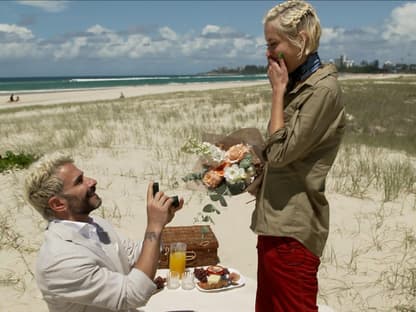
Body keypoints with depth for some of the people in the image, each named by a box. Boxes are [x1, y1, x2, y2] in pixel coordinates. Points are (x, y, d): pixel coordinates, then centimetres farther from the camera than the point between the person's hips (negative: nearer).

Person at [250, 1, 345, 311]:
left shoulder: (323, 89, -16)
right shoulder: (298, 85, 12)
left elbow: (280, 151, -19)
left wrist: (279, 90, -12)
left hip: (293, 226, -9)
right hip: (276, 219, 9)